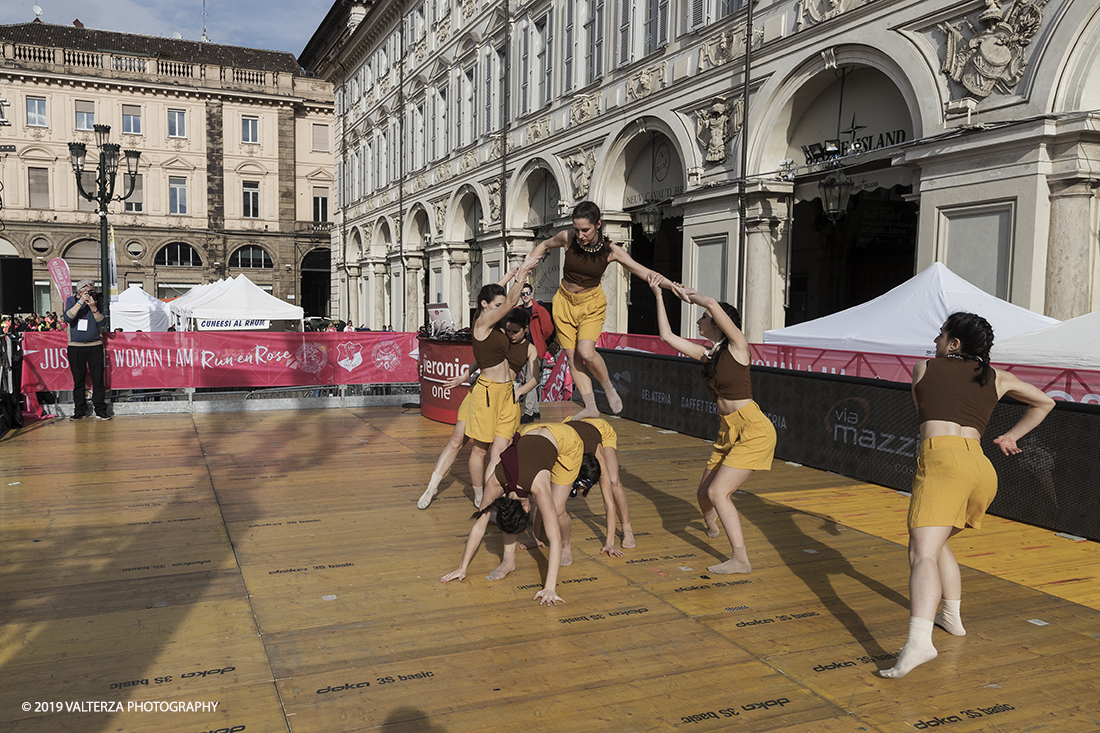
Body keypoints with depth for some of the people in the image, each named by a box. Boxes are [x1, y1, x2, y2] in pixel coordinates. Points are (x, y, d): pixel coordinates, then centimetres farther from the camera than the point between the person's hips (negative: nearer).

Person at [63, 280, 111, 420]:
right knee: (78, 380, 3)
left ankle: (100, 411, 2)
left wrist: (93, 307, -18)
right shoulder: (71, 300, 3)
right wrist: (80, 302, -18)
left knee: (98, 379, -2)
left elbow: (101, 321, -6)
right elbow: (68, 318, -14)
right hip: (75, 347, 0)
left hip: (95, 346, 0)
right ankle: (80, 411, 11)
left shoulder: (96, 302, 5)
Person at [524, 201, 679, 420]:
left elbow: (645, 272, -17)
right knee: (572, 356, -2)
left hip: (592, 304, -3)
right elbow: (544, 245, 9)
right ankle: (590, 408, 4)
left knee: (585, 352, -23)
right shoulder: (567, 239, -14)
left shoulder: (610, 250, -17)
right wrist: (526, 264, -5)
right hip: (565, 302, 3)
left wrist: (672, 286, -29)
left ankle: (609, 388, 3)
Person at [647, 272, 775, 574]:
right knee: (704, 493, 16)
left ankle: (741, 560, -7)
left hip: (753, 429, -8)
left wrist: (691, 297, -6)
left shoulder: (738, 346, -11)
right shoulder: (707, 355, 9)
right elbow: (667, 336, 9)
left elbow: (713, 304, -26)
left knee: (718, 492, -16)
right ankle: (711, 525, 51)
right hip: (728, 431, 8)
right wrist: (658, 294, 10)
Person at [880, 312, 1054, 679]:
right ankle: (952, 617, 29)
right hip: (984, 469, 6)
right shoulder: (997, 378, 25)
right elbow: (1045, 403, 40)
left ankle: (919, 641, -37)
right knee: (936, 540, 28)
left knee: (922, 553, -19)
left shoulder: (923, 368, 18)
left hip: (941, 459, -5)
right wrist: (1010, 436, 42)